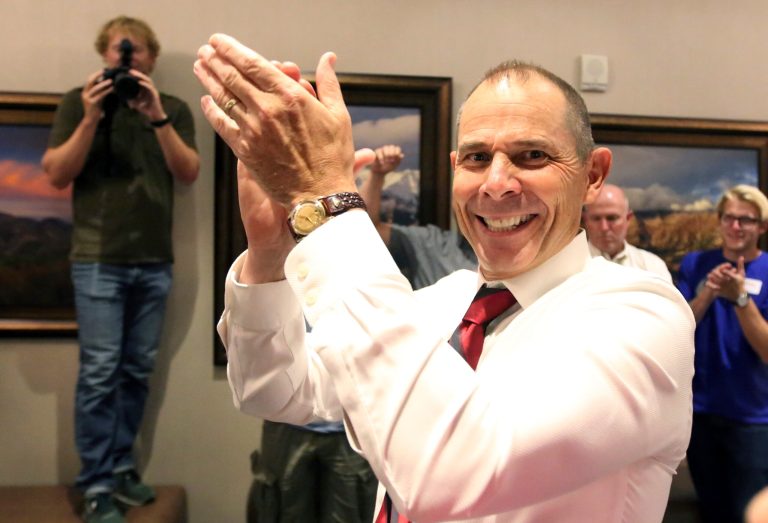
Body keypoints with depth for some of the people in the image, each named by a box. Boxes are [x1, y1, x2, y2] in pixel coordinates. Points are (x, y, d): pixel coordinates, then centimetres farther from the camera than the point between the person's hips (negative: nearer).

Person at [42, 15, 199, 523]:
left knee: (138, 372, 7)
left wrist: (157, 117, -13)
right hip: (99, 260, -2)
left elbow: (189, 172, -2)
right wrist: (91, 119, -13)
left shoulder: (174, 108, 10)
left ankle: (121, 467, 20)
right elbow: (56, 174, -1)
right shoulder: (79, 101, 5)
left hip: (155, 262, 3)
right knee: (100, 373, -5)